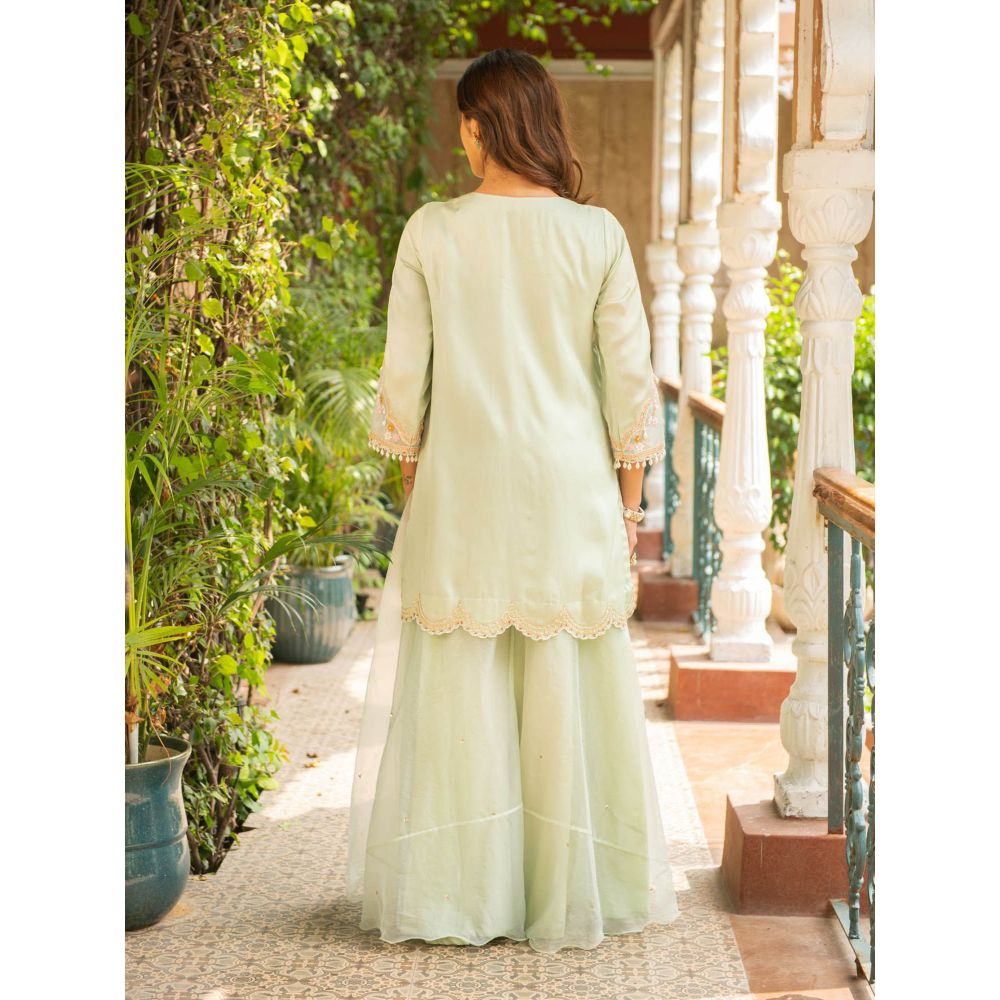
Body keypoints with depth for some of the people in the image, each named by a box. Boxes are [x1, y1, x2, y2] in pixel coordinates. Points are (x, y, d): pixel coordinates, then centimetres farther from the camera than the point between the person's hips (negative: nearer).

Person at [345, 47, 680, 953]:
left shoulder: (431, 233, -3)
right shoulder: (597, 235, -3)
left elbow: (404, 378, 0)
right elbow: (630, 380, -2)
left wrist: (412, 480, 12)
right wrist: (628, 502, 8)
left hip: (461, 488, 0)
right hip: (569, 490, 0)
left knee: (458, 686, 9)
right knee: (569, 687, 8)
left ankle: (458, 894, 16)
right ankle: (571, 894, 16)